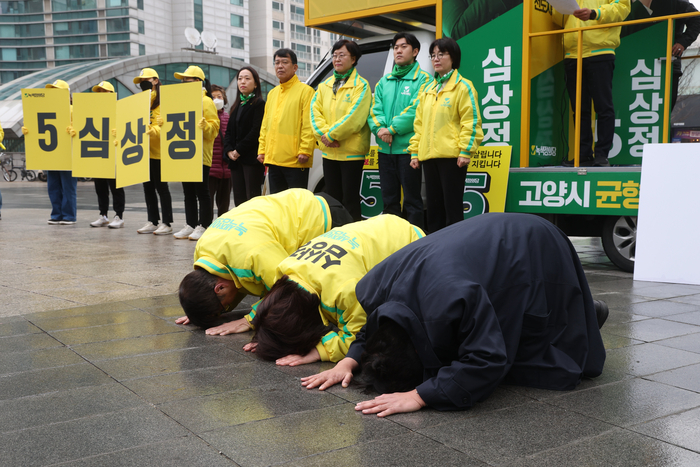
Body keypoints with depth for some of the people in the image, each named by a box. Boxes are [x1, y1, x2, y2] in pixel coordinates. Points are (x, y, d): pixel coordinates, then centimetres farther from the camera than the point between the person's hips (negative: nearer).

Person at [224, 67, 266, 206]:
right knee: (239, 200, 4)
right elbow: (229, 131, 17)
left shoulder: (259, 104, -2)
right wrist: (229, 150, -1)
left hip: (252, 159, -7)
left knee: (253, 199, -10)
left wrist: (239, 150, -11)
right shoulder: (236, 106, 21)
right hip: (235, 160, 7)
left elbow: (256, 132, -11)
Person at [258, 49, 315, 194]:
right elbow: (265, 125, 20)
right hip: (273, 159, 7)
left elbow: (309, 124, -11)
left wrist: (305, 151, -18)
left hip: (295, 161, -7)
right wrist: (262, 150, 12)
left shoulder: (305, 91, -4)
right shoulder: (272, 93, 18)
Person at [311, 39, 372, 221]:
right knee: (331, 199, 13)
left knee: (350, 200, -3)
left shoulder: (361, 85, -5)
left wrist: (331, 134, -16)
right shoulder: (325, 86, 13)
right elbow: (315, 111, 3)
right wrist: (324, 134, -13)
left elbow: (355, 116, -17)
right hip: (329, 151, 6)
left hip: (351, 151, -6)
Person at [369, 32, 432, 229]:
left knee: (412, 200, -2)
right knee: (389, 200, 12)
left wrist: (392, 129, -16)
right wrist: (379, 128, -12)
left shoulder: (423, 80, -2)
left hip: (409, 147, -6)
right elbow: (374, 109, 7)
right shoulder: (384, 82, 17)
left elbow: (414, 110, -14)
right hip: (385, 148, 6)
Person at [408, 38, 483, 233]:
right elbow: (419, 123, 19)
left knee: (452, 205, -3)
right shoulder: (428, 89, 18)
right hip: (428, 156, 7)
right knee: (433, 205, 10)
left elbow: (471, 121, -8)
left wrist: (465, 151, -15)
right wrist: (415, 151, 12)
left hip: (452, 156, -6)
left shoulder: (463, 86, -2)